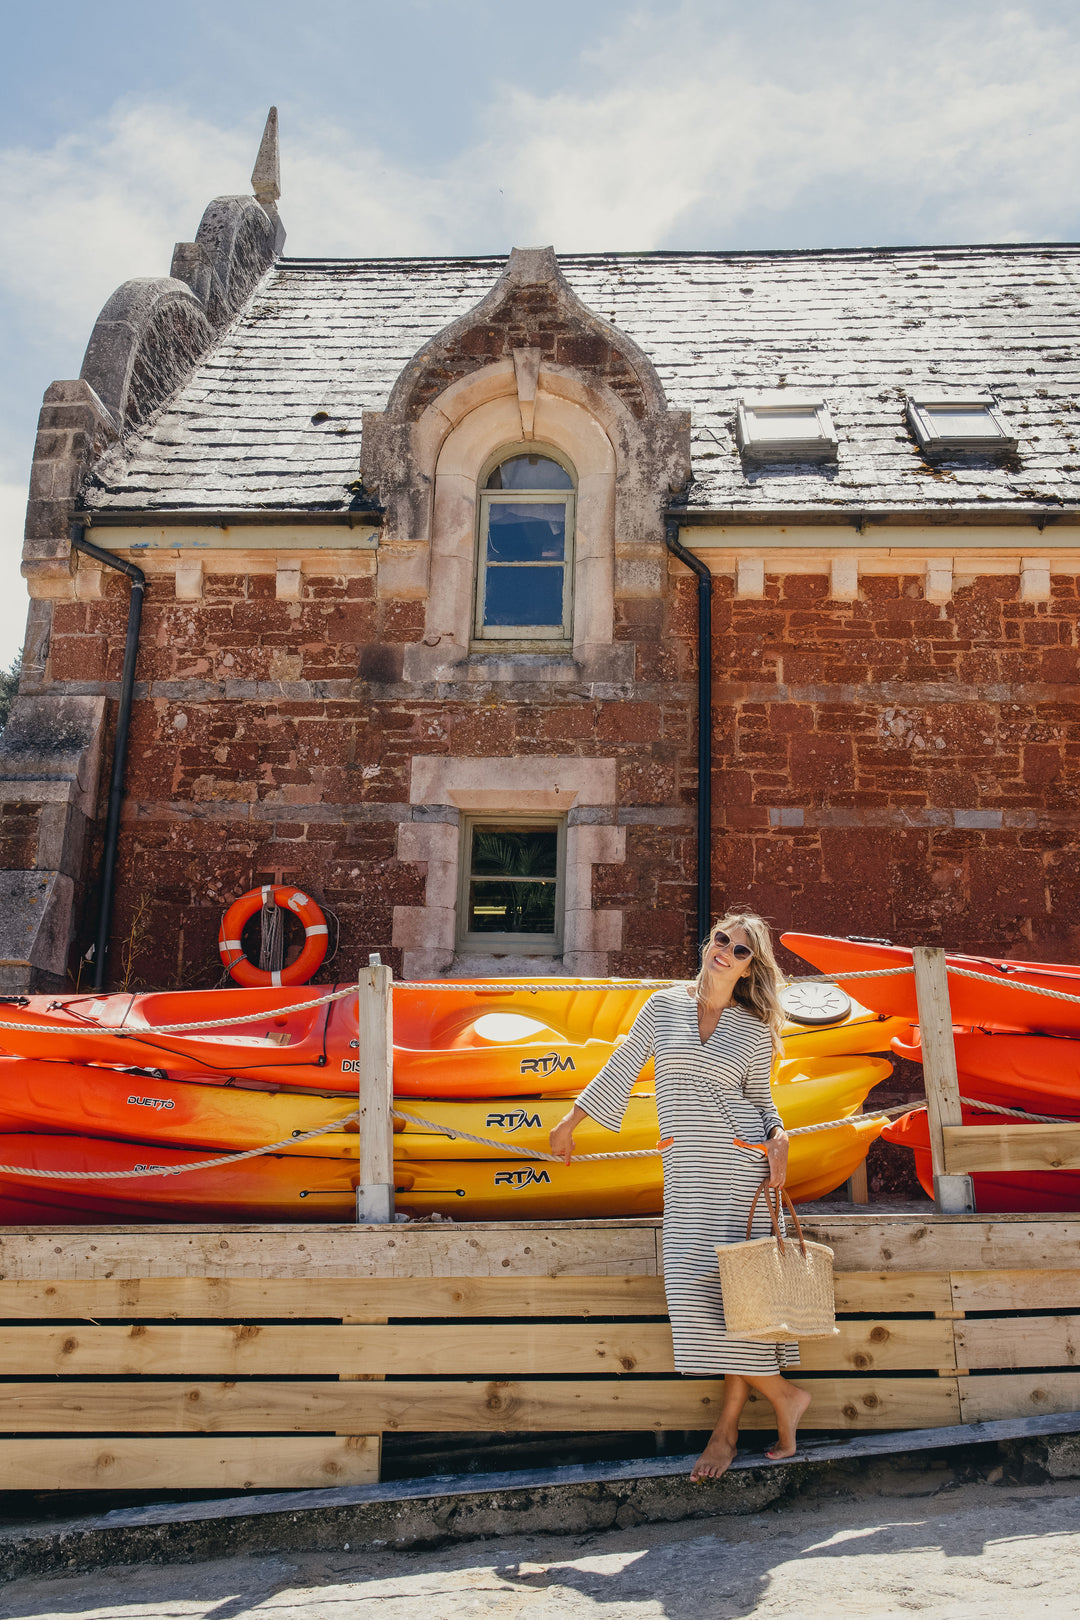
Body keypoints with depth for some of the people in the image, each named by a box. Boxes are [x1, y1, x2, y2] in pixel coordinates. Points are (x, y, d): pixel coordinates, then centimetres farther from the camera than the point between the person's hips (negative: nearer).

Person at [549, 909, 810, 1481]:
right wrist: (570, 1121, 18)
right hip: (685, 1170, 2)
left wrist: (778, 1136, -6)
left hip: (738, 1161, -2)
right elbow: (619, 1069, 14)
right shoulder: (664, 1006, 8)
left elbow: (761, 1098, 15)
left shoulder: (755, 1030, 7)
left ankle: (729, 1421, 7)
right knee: (696, 1282, -4)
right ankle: (784, 1396, 10)